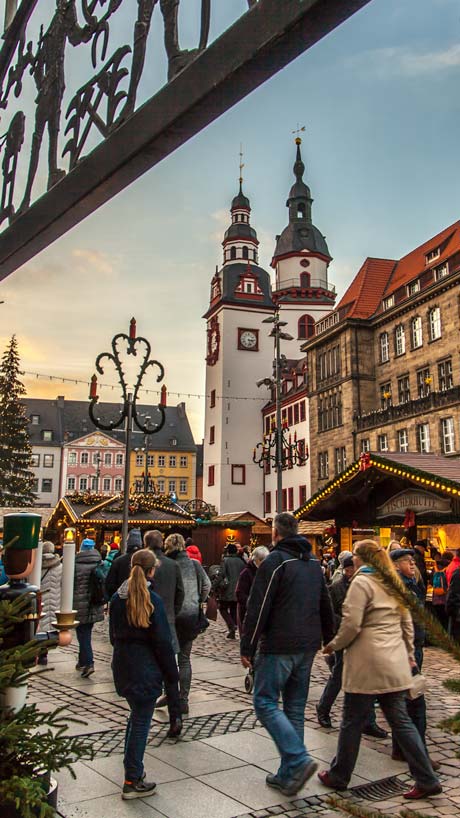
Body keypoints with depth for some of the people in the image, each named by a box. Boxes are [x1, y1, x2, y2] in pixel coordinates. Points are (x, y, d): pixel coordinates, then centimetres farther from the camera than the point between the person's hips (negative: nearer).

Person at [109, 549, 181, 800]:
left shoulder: (117, 598, 3)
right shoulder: (152, 600, -16)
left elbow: (113, 635, 11)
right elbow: (162, 641, -14)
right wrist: (172, 674, -6)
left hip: (122, 666, 7)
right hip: (146, 669, -7)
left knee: (136, 714, 22)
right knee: (141, 722, 3)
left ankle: (133, 768, 30)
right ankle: (132, 782, 10)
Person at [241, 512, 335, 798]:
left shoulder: (275, 561, -11)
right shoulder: (314, 562, 12)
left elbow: (258, 608, -14)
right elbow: (326, 605, 19)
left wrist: (247, 648, -10)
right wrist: (329, 640, 26)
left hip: (279, 646, -7)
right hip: (307, 646, 7)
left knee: (265, 702, 1)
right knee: (295, 707, 13)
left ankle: (300, 759, -12)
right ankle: (288, 774, 17)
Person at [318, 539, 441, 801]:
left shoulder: (362, 582, -11)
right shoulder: (394, 582, 13)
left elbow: (351, 625, -16)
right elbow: (407, 624, 18)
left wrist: (334, 645, -1)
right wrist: (409, 654, 25)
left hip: (367, 665, -7)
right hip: (395, 664, 7)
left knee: (353, 722, 6)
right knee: (401, 721, 12)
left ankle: (339, 776, 20)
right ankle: (427, 780, 11)